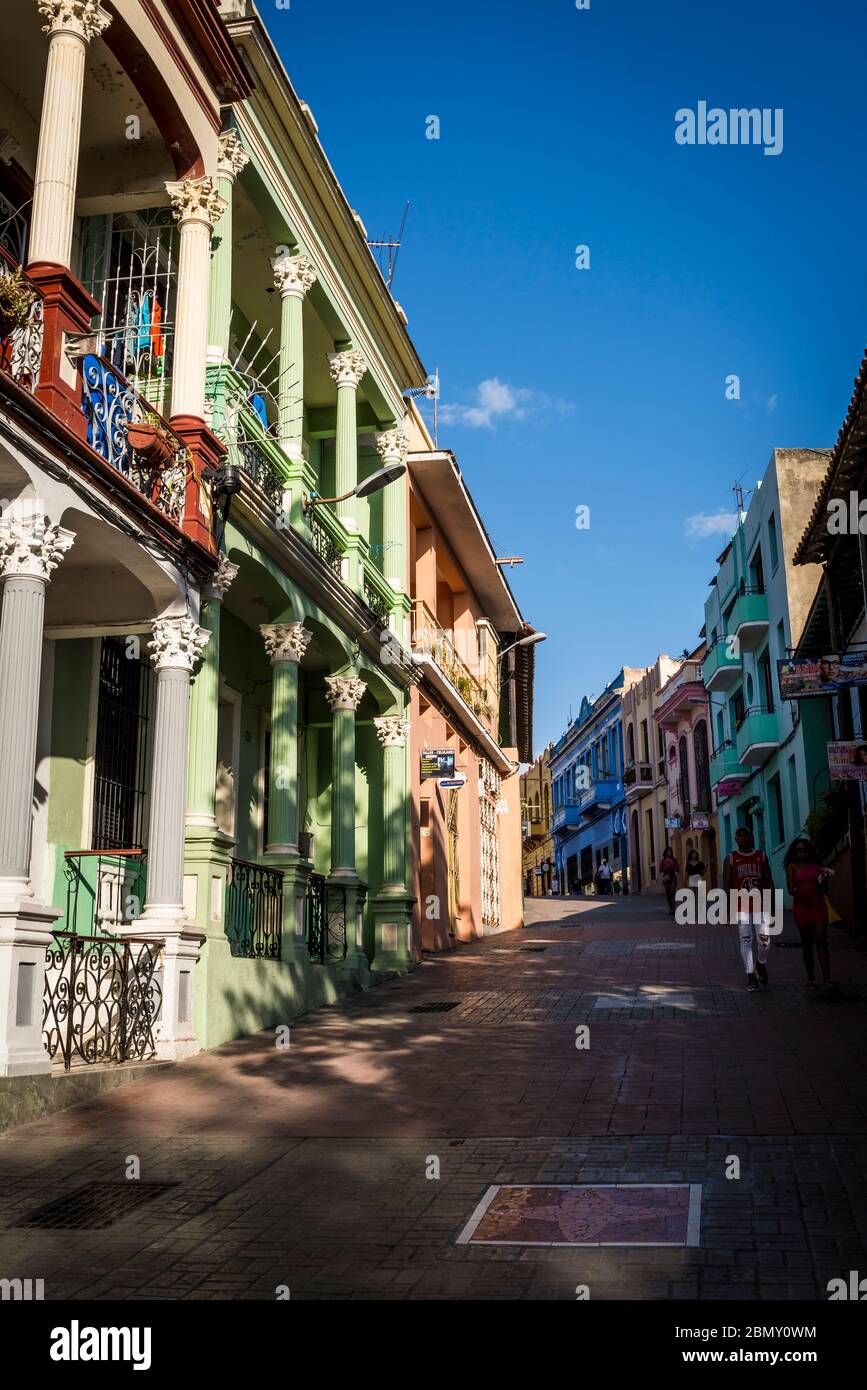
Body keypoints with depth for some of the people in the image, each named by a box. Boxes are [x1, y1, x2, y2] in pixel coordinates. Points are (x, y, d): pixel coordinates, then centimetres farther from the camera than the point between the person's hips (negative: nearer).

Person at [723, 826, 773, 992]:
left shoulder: (761, 856, 8)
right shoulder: (731, 859, 2)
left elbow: (769, 882, 9)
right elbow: (726, 885, 1)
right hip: (741, 908, -1)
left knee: (765, 940, -6)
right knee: (746, 942, -1)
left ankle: (761, 963, 24)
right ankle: (751, 977, 5)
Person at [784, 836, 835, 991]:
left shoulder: (816, 865, 9)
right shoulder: (792, 867, 3)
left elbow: (821, 886, 10)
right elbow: (791, 889, -7)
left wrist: (824, 877, -10)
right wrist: (803, 896, -23)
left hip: (818, 905, 1)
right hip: (801, 907, -1)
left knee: (821, 940, -10)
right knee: (806, 942, 7)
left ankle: (827, 978, -15)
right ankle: (810, 978, 15)